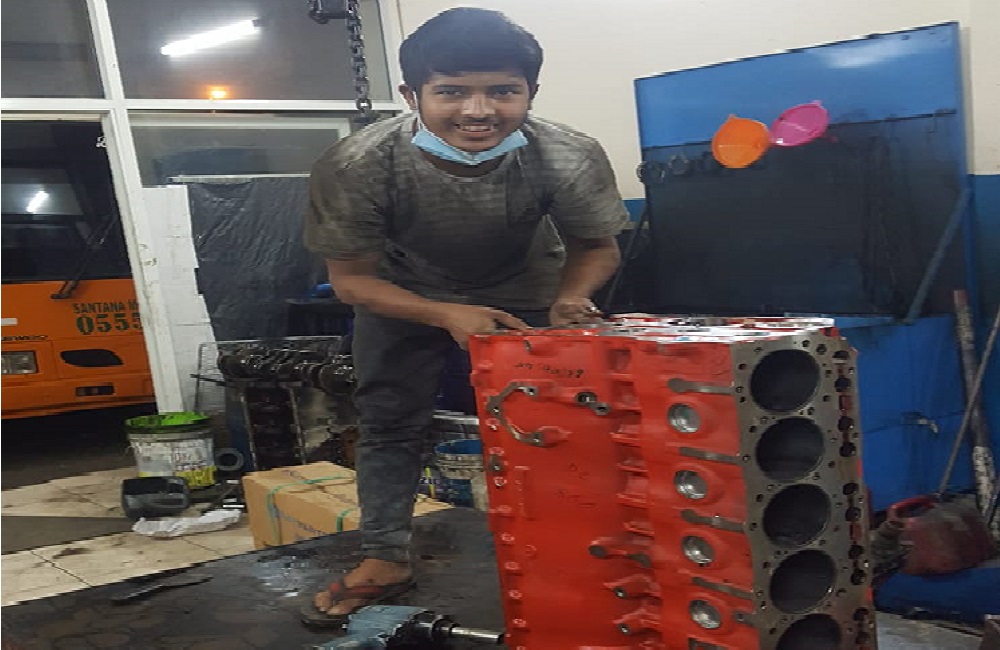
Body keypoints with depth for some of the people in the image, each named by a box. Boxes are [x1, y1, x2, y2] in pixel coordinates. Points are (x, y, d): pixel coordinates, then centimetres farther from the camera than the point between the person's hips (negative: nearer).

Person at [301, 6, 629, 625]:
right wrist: (447, 316, -36)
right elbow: (352, 277, -21)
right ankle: (385, 560, 25)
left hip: (526, 292, 0)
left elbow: (596, 247, -13)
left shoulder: (572, 157, -33)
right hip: (404, 295, 0)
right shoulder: (355, 166, -35)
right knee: (388, 423, 7)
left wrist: (569, 300, -34)